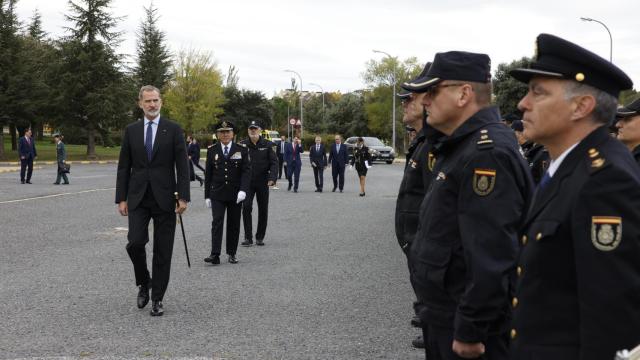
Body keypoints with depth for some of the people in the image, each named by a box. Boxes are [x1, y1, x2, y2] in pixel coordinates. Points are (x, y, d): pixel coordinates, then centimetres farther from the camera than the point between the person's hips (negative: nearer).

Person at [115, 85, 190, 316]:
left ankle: (157, 299, 13)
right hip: (138, 198, 1)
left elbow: (182, 166, -2)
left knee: (163, 252, 2)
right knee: (135, 243, -11)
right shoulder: (131, 130, 7)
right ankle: (143, 283, 16)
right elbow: (123, 167, 8)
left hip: (164, 198, -1)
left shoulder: (173, 130, 0)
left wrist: (183, 197, -10)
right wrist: (121, 198, 2)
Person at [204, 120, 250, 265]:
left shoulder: (242, 150, 2)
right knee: (217, 222, -9)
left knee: (234, 224, 6)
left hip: (235, 194, 0)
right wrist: (207, 196, 4)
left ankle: (232, 254, 16)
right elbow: (208, 174, 7)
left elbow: (246, 171, -4)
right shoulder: (212, 151, 5)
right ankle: (215, 255, -13)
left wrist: (243, 190, -18)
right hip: (217, 194, 0)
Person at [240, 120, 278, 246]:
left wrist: (272, 178, -15)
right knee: (246, 207, -10)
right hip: (247, 182, 0)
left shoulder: (267, 145, 0)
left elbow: (274, 162, -2)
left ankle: (260, 237, 18)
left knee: (263, 210, 6)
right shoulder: (243, 145, 0)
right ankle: (248, 237, -3)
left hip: (263, 182, 1)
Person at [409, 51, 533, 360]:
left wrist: (470, 332, -24)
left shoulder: (487, 154, -23)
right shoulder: (461, 148, 11)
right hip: (445, 316, 10)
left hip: (468, 325, -10)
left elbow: (490, 258, -28)